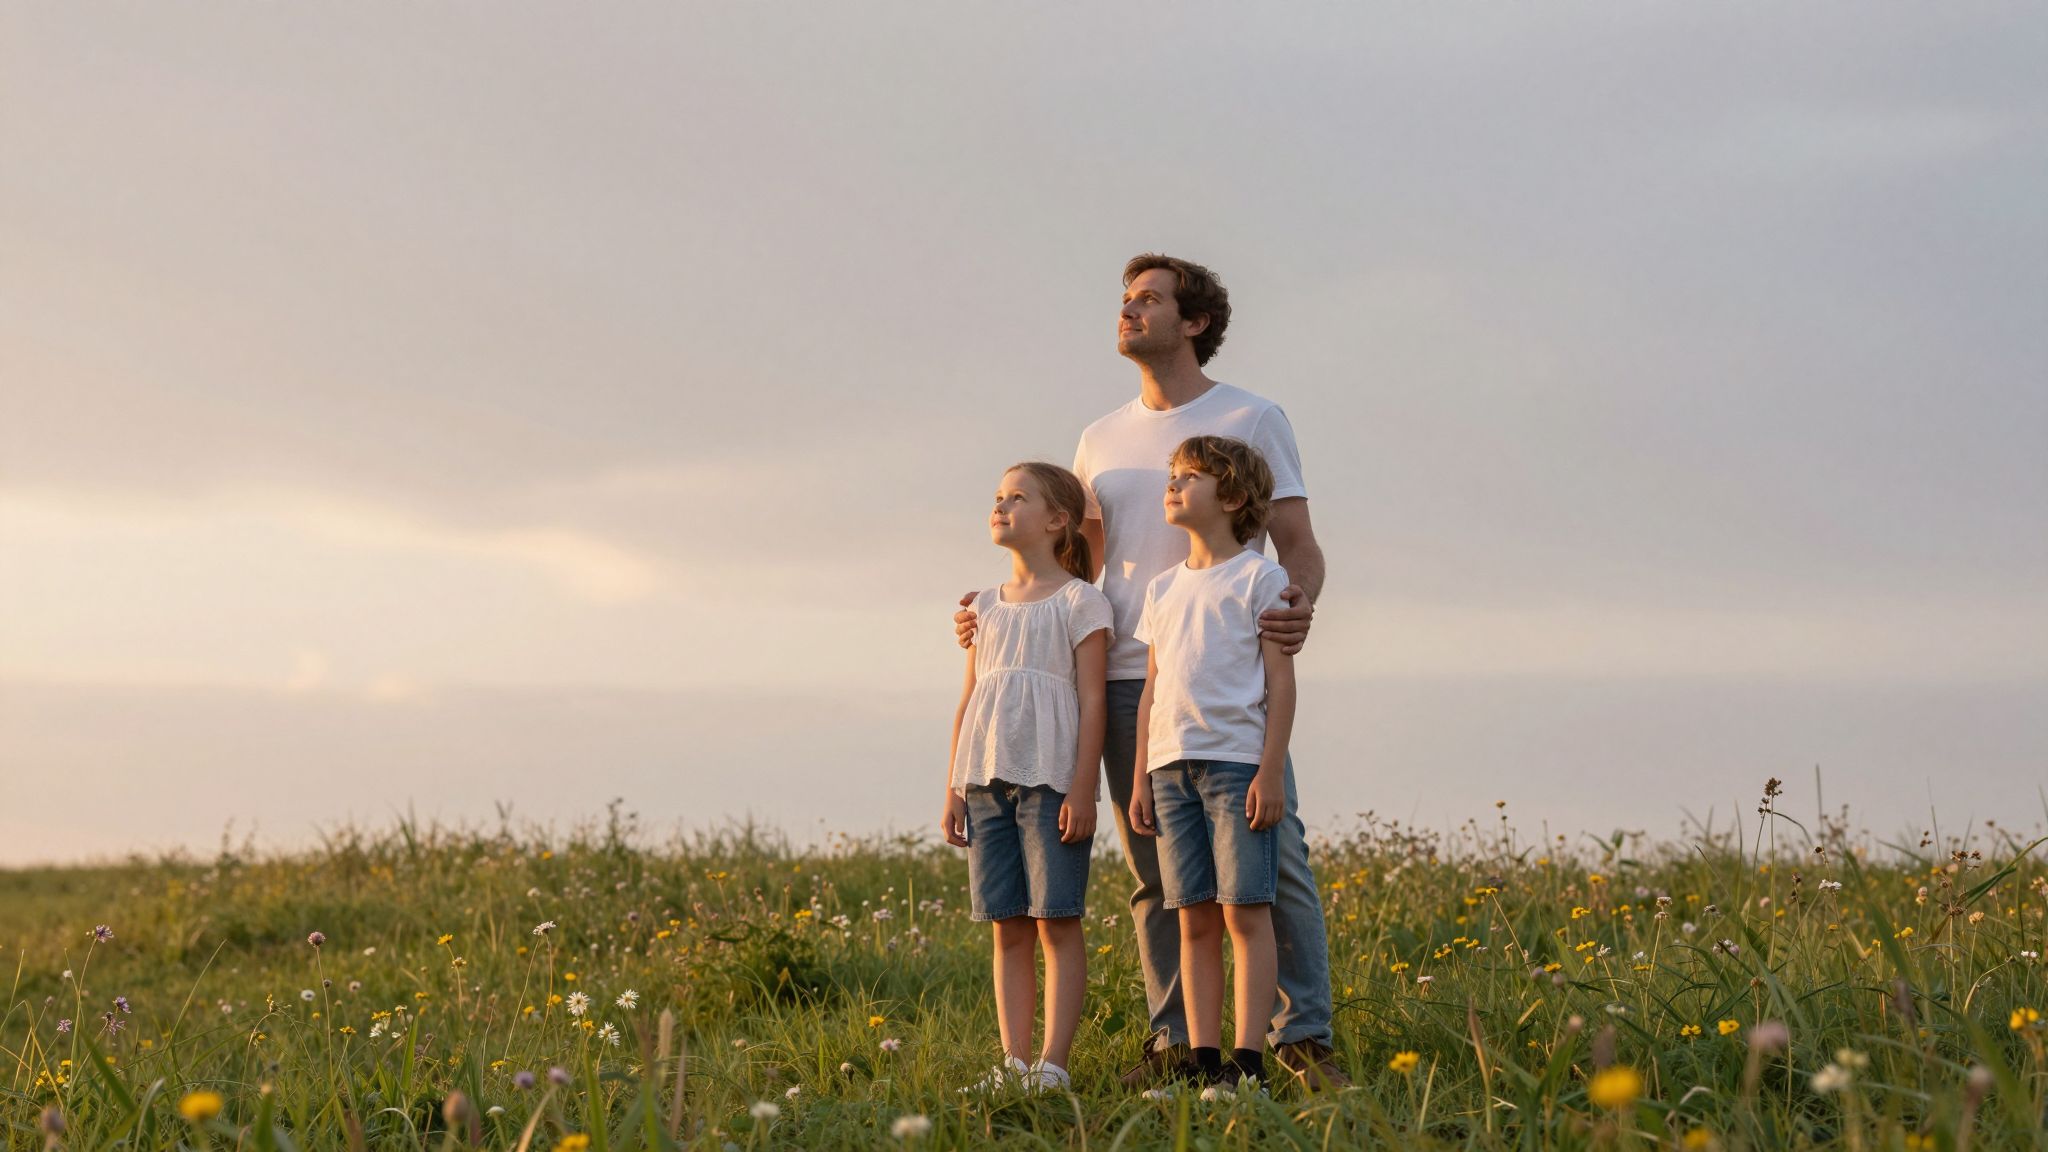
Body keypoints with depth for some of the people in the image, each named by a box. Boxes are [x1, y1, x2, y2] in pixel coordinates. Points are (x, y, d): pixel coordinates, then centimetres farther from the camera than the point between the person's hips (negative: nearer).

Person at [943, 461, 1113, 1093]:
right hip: (988, 781, 6)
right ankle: (1013, 1062, 5)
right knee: (1008, 927, 4)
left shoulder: (1079, 602, 0)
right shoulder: (987, 607, 17)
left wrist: (1082, 791, -13)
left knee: (1056, 920, -5)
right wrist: (954, 790, 13)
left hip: (1051, 780, -6)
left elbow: (1091, 701, -5)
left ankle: (1053, 1063, -7)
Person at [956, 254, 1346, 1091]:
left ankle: (1303, 1037, -8)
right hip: (1129, 680, 5)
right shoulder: (1101, 442, 19)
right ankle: (1176, 1041, 8)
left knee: (1272, 855, -10)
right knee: (1155, 871, 4)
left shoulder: (1251, 420, 5)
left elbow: (1298, 544, 1)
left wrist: (1300, 602, -22)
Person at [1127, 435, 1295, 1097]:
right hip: (1171, 767, 6)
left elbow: (1280, 682, -4)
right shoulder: (1164, 589, 18)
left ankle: (1248, 1063, -9)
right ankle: (1203, 1061, 5)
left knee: (1245, 914, -7)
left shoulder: (1258, 578, 1)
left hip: (1237, 762, -6)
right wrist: (1140, 779, 13)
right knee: (1195, 921, 4)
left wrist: (1270, 773, -11)